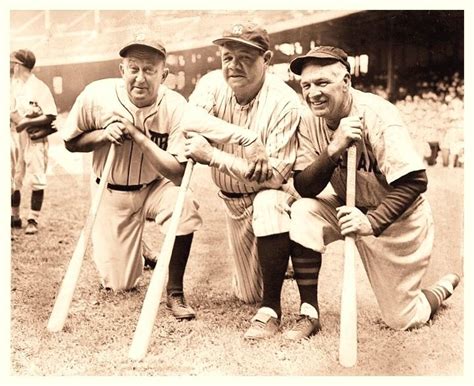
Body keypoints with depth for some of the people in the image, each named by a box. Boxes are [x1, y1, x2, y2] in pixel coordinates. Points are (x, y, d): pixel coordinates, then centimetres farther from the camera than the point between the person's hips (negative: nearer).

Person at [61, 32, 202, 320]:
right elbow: (71, 143, -2)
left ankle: (175, 293, -14)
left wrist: (137, 134, -32)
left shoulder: (175, 107, -21)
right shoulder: (97, 96, -17)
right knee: (118, 283, 1)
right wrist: (103, 135, -23)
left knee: (185, 205, -36)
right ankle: (138, 252, 40)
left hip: (155, 188, -1)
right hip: (111, 195, 1)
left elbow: (178, 174, -25)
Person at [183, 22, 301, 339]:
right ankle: (277, 261, 48)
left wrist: (211, 155, -34)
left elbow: (274, 175, -30)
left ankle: (271, 309, -27)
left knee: (267, 205, -42)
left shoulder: (285, 103, -25)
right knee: (247, 294, 13)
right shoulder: (213, 84, -13)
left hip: (274, 194, -4)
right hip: (234, 201, 5)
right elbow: (189, 124, -33)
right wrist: (247, 137, -44)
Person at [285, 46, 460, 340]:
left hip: (397, 218, -4)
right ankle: (309, 315, -14)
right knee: (303, 213, -27)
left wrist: (373, 222, -43)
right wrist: (334, 149, -33)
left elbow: (415, 181, -31)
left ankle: (445, 287, 36)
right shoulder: (310, 121, -11)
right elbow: (304, 188, -17)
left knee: (403, 320, 1)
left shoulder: (377, 114, -26)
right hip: (349, 208, 4)